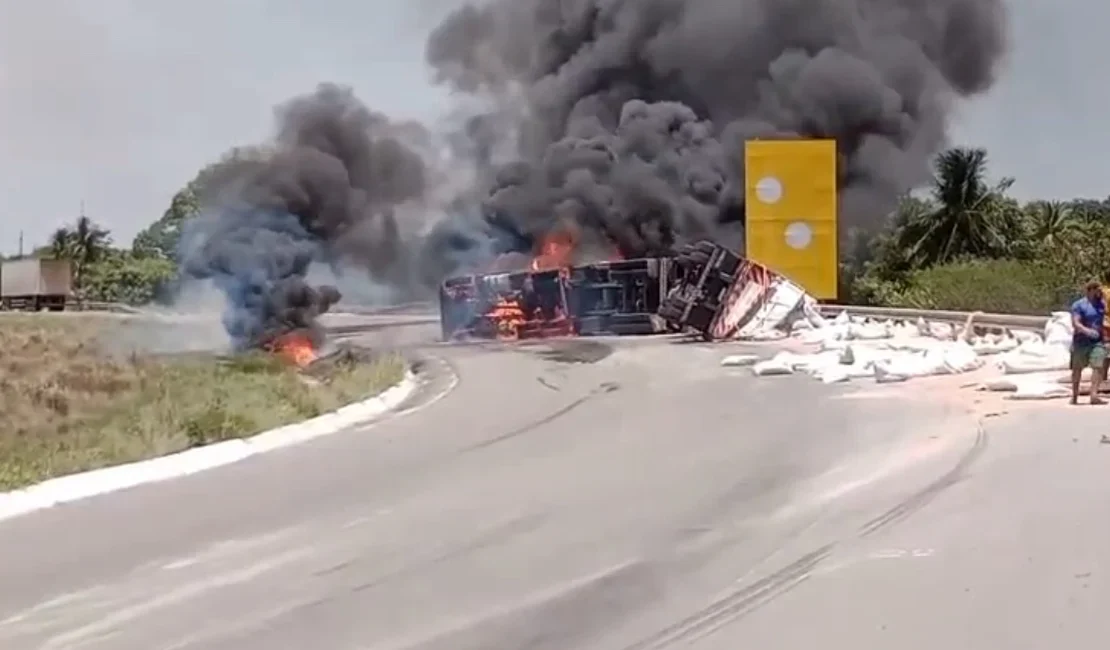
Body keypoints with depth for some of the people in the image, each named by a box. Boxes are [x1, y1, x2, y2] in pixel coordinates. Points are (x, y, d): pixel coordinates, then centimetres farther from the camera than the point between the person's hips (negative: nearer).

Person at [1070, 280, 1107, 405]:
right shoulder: (1078, 305, -8)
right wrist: (1087, 330, -35)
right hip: (1081, 342, -4)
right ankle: (1075, 395, 21)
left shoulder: (1101, 304, 11)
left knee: (1098, 366, -14)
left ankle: (1094, 395, -21)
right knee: (1077, 368, 8)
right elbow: (1075, 323, -18)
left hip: (1097, 342, 4)